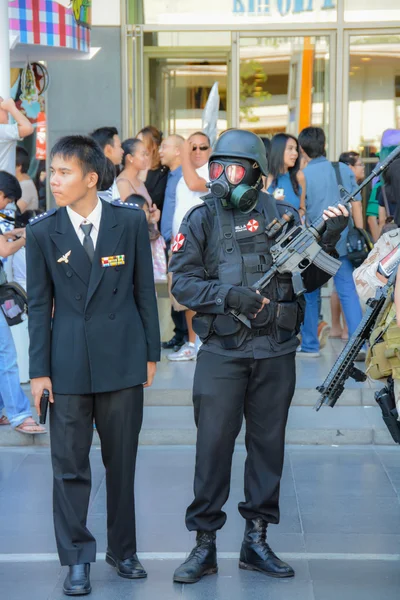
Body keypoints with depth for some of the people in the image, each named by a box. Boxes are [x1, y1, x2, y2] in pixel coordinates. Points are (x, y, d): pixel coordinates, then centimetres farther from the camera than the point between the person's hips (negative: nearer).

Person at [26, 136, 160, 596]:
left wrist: (151, 353, 4)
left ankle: (122, 550, 26)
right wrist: (39, 370, -1)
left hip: (122, 359, 0)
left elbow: (144, 290, 4)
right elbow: (38, 304, 2)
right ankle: (77, 560, 15)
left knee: (122, 461, 10)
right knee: (69, 464, 3)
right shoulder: (42, 231, -1)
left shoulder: (130, 221, -1)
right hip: (68, 363, 0)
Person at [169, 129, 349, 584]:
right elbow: (181, 281, -4)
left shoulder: (281, 216, 5)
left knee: (268, 443, 9)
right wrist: (228, 295, -18)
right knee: (213, 444, -1)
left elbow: (310, 279, 6)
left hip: (276, 352, 2)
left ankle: (256, 541, 21)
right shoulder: (202, 219, 2)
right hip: (222, 352, -2)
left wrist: (328, 240, -10)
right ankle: (204, 544, 10)